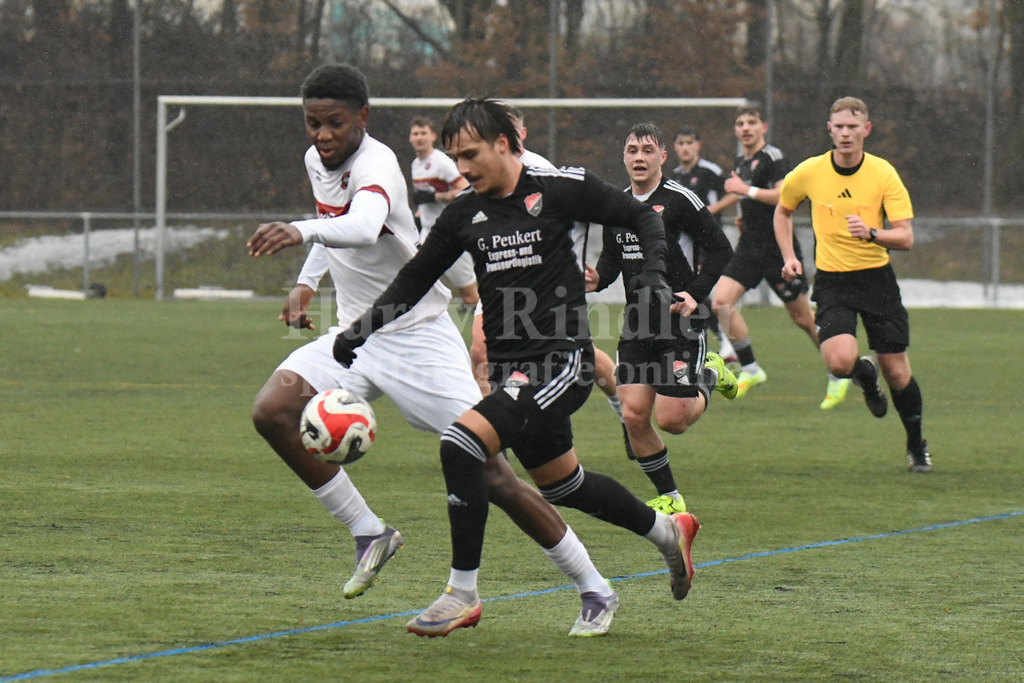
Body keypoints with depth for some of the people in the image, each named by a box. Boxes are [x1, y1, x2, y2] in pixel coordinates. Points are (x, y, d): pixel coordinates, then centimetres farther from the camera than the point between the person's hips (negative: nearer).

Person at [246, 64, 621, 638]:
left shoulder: (376, 165, -22)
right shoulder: (318, 161, 5)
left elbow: (362, 227, -46)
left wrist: (303, 231, -64)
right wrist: (307, 282, 19)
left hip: (420, 337, -8)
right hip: (356, 334, 8)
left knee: (489, 472, -10)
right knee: (273, 410, -17)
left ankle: (594, 589, 5)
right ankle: (369, 534, -3)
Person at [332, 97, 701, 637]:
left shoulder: (559, 189, -6)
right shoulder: (464, 214, 9)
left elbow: (641, 216, 4)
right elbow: (415, 280, 16)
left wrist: (655, 272, -12)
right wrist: (361, 330, 6)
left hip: (561, 360, -7)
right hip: (511, 369, 7)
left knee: (461, 443, -21)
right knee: (558, 482, 18)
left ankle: (462, 596, -13)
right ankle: (668, 532, 42)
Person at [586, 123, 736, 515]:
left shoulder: (679, 200, -8)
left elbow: (720, 250, -7)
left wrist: (696, 294, -18)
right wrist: (597, 279, -3)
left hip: (681, 325, -5)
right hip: (637, 328, 5)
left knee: (671, 420, -9)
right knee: (634, 415, -5)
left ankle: (708, 378, 24)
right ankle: (669, 498, 12)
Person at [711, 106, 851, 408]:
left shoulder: (772, 157, -11)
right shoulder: (741, 162, 15)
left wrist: (747, 191, -22)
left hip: (778, 246, -8)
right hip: (749, 247, 8)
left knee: (802, 316, 1)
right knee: (721, 301, -12)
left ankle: (838, 375, 18)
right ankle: (750, 369, -4)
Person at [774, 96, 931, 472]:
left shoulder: (883, 173, -8)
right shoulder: (808, 173, -4)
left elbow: (905, 237, -10)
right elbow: (782, 211, 17)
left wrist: (872, 234, -29)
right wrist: (789, 257, 6)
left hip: (877, 276, 0)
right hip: (832, 281, 0)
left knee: (897, 371, 2)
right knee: (839, 360, -23)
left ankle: (917, 445, 25)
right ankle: (866, 375, 16)